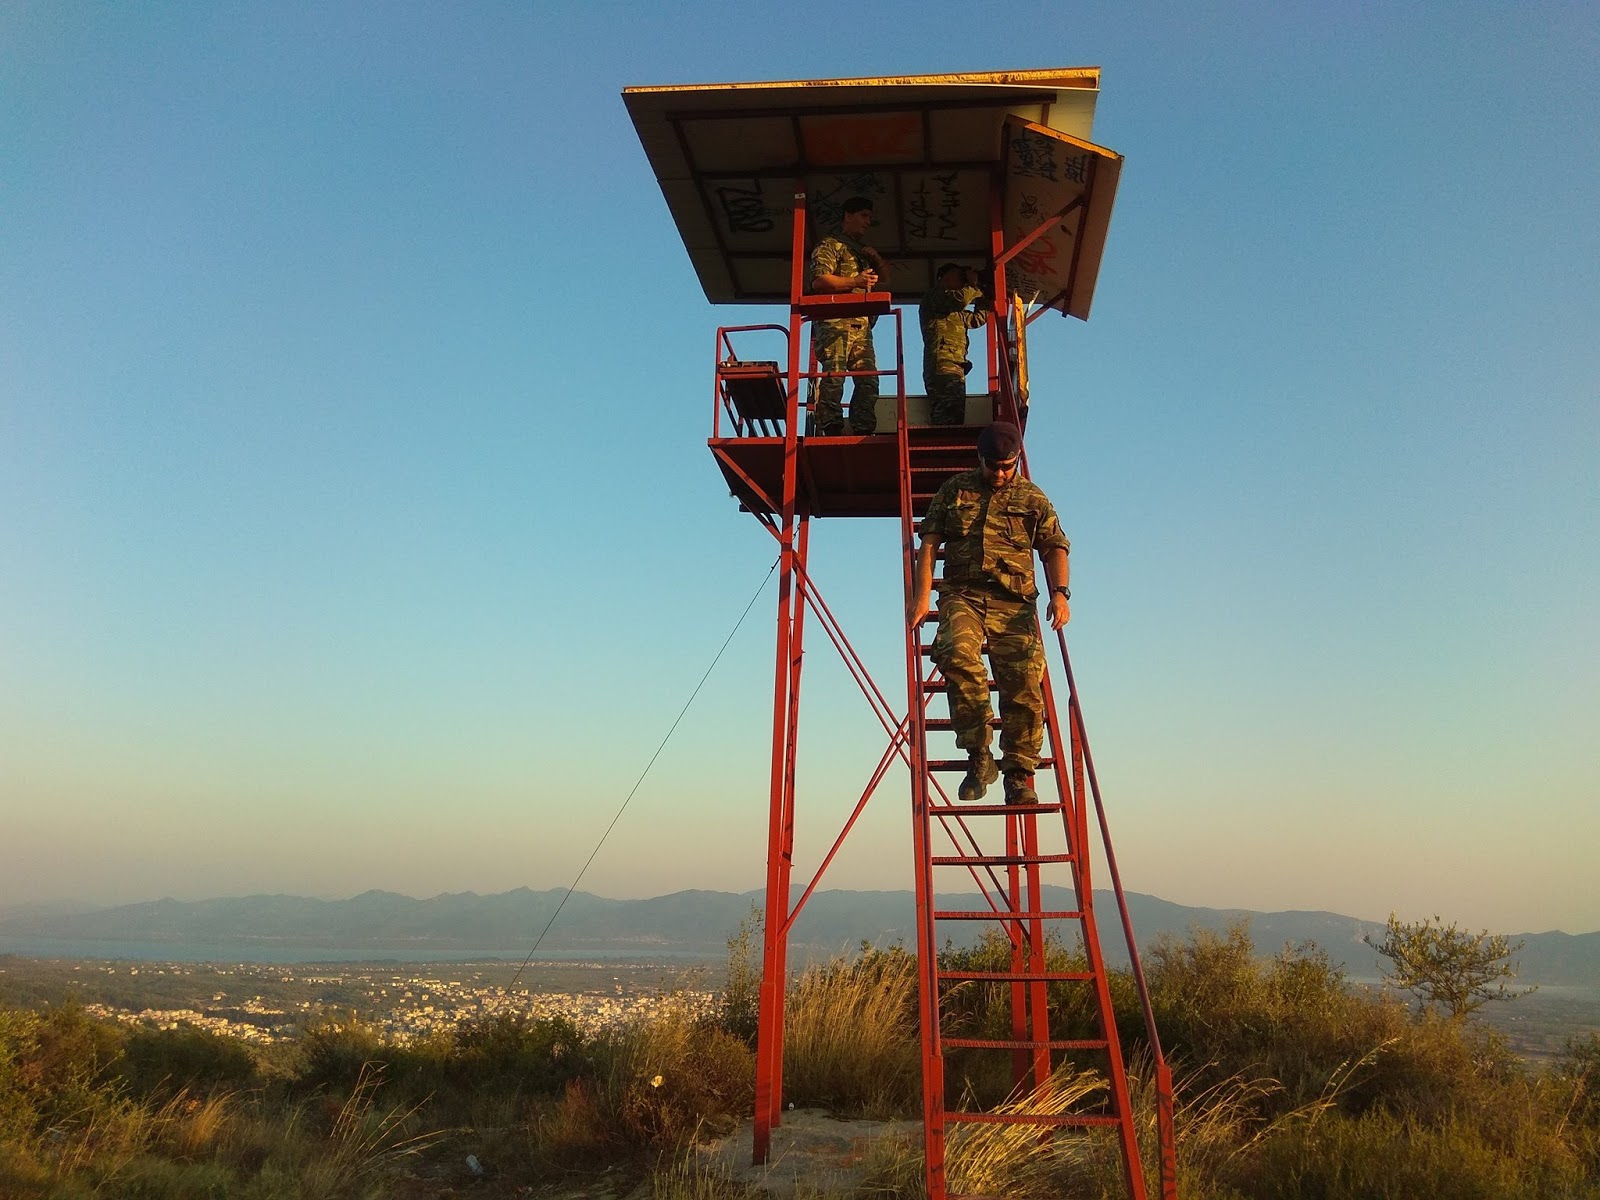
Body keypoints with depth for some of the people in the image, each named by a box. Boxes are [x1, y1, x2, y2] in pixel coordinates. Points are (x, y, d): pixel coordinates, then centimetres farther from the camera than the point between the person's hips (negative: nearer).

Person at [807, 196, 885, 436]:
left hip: (861, 325, 8)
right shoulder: (830, 245, 3)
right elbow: (818, 280, -11)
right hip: (835, 322, -8)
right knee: (833, 376, -14)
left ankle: (864, 430, 0)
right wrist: (855, 282, -12)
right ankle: (830, 430, -15)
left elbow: (874, 279, 38)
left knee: (869, 378, -1)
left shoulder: (864, 251, 29)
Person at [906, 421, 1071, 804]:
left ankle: (1018, 773, -1)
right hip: (962, 595, -1)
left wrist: (1059, 593, -9)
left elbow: (1055, 547, 10)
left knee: (1024, 680, -15)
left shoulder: (1033, 498, 17)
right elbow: (929, 542, 10)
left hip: (1014, 602, 1)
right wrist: (921, 595, -3)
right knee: (958, 654, -31)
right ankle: (979, 756, -20)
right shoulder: (954, 491, 16)